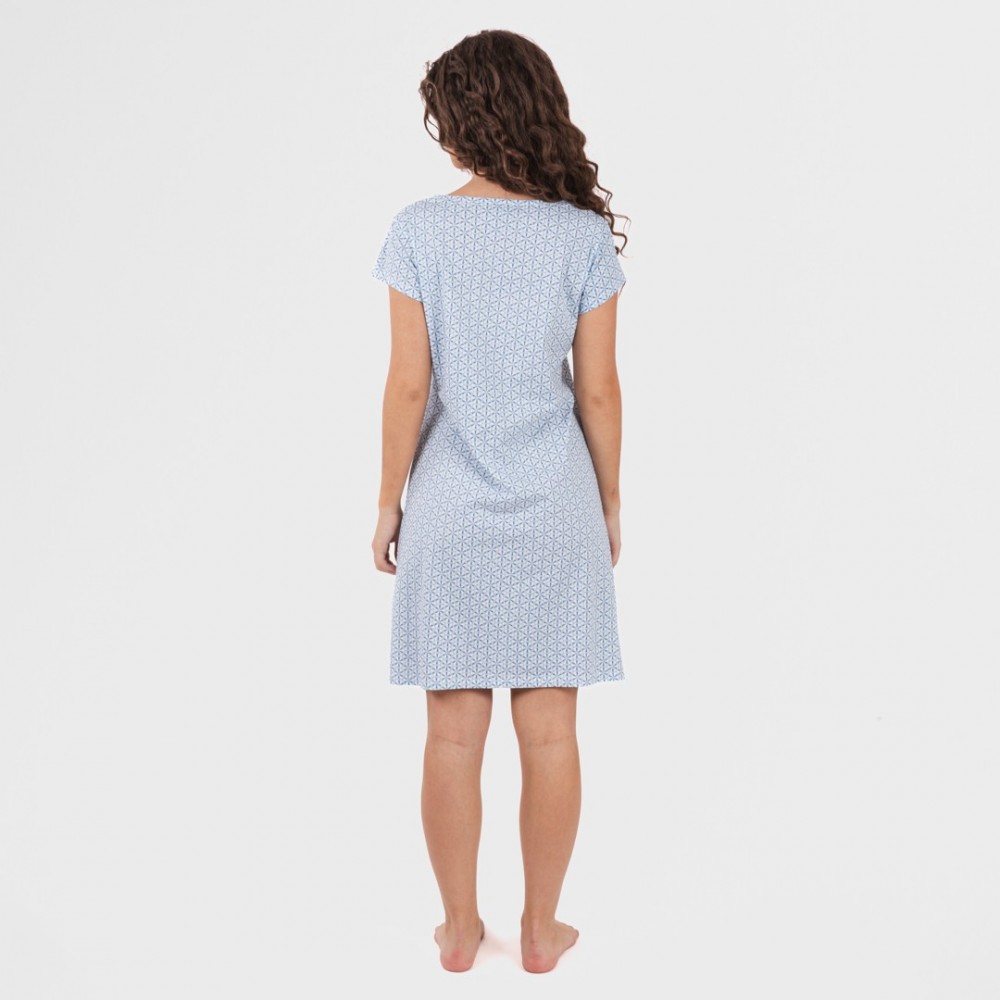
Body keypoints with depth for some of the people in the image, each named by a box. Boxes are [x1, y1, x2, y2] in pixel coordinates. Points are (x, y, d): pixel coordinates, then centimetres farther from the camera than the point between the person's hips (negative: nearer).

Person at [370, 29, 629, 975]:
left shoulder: (418, 231, -7)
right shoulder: (584, 234, -4)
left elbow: (408, 385, -7)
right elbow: (598, 389, -2)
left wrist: (389, 502, 4)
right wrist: (610, 500, 10)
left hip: (450, 504, 0)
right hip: (555, 504, 1)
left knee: (453, 732, 10)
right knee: (549, 731, 10)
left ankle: (460, 929, 24)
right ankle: (540, 929, 23)